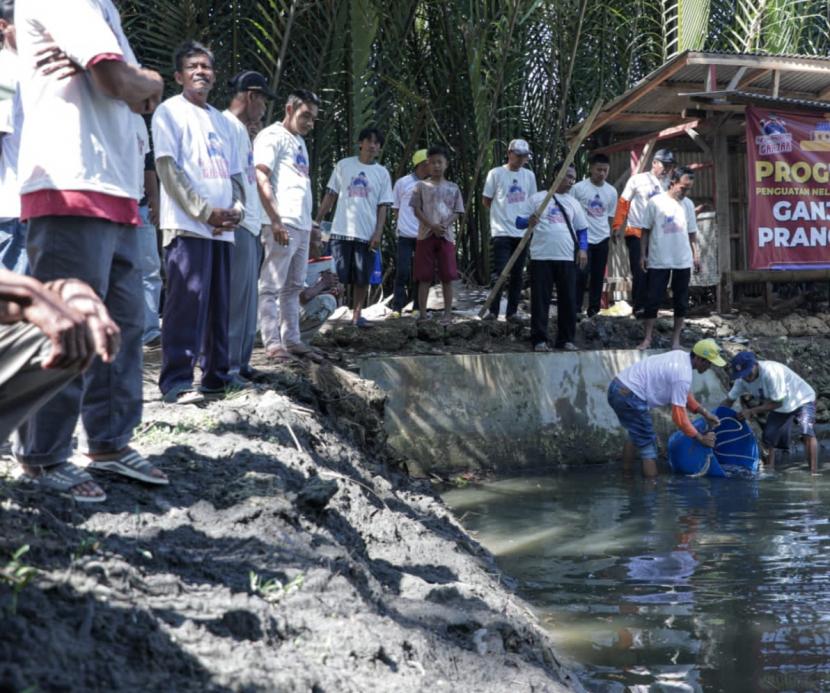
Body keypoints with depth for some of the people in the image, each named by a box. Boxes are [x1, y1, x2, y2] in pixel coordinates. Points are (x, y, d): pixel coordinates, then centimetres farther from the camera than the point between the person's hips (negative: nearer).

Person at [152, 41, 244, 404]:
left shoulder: (221, 121, 22)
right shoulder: (170, 111, 1)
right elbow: (168, 168, -8)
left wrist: (236, 209, 2)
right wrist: (205, 212, -13)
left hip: (223, 228, 7)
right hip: (187, 225, -7)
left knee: (218, 303, 8)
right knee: (187, 301, -13)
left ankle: (215, 373, 15)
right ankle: (176, 381, -13)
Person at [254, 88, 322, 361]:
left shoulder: (300, 142, 22)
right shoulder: (272, 136, -4)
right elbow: (261, 179, -13)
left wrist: (311, 225, 23)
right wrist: (276, 220, -20)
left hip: (301, 226, 9)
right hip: (282, 224, -9)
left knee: (293, 287, 12)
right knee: (272, 286, -6)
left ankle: (292, 340, 17)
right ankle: (272, 343, -6)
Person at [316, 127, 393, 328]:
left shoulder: (382, 173, 8)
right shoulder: (344, 165, 6)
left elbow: (383, 206, 5)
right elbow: (330, 195, 8)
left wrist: (378, 233, -6)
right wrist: (317, 221, 3)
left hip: (367, 234, 1)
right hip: (341, 230, -1)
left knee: (362, 277, 4)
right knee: (339, 276, -3)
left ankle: (356, 315, 13)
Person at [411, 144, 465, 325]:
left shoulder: (453, 188, 9)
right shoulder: (422, 186, 5)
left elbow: (457, 212, 6)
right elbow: (416, 210, 0)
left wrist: (445, 225, -12)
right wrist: (431, 226, -14)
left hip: (446, 235, 1)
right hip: (425, 235, -1)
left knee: (447, 276, 0)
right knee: (424, 276, -1)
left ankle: (448, 313, 6)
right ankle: (423, 313, 3)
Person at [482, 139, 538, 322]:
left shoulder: (529, 176, 10)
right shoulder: (496, 173, -3)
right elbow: (486, 201, 3)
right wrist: (502, 213, 4)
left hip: (522, 232, 4)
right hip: (502, 231, -4)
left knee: (517, 274, 6)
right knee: (500, 272, -9)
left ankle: (512, 312, 12)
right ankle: (493, 311, -2)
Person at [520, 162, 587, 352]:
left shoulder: (573, 203, 16)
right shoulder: (537, 198, 6)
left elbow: (582, 229, 19)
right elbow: (520, 221, 4)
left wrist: (583, 248, 4)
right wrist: (529, 222, -19)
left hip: (567, 258, 3)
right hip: (541, 257, -3)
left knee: (568, 299, 3)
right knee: (540, 299, -3)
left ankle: (566, 339, 11)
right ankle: (540, 339, 2)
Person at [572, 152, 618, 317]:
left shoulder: (611, 192, 5)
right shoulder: (578, 188, -6)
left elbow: (610, 216, 15)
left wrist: (608, 232, 12)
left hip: (602, 240, 4)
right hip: (582, 238, -4)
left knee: (598, 276, 7)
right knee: (582, 274, -10)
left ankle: (594, 310, 15)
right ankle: (576, 309, -3)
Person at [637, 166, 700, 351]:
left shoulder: (688, 204, 5)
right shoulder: (656, 202, -6)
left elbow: (692, 232, 13)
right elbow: (646, 230, -1)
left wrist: (696, 254, 9)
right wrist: (643, 254, -3)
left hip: (683, 261, 3)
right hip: (658, 261, -3)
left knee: (681, 301, 6)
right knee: (653, 299, 0)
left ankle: (676, 339, 15)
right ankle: (647, 339, 7)